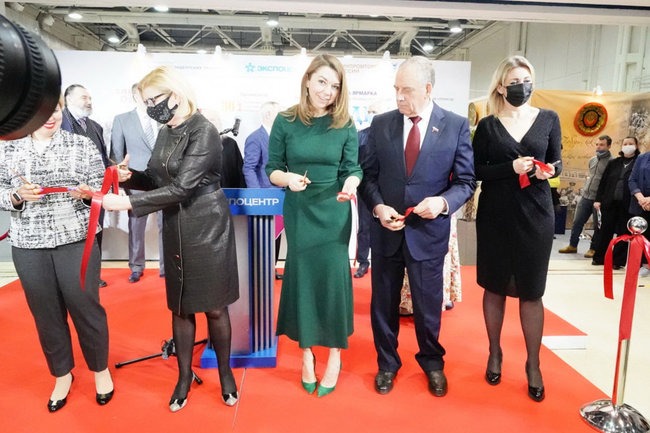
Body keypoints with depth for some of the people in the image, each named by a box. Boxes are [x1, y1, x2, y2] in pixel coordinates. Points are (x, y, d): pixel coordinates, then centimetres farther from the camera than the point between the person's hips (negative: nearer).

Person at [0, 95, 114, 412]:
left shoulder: (82, 145, 1)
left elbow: (101, 188, 1)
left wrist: (87, 192, -20)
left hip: (76, 241, -2)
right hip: (28, 246, 2)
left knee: (85, 306, 4)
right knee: (46, 312, 12)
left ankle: (100, 369, 27)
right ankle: (62, 373, 33)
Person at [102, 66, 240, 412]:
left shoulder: (204, 132, -15)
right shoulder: (165, 133, 9)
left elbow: (181, 188, -22)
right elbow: (157, 181, 14)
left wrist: (126, 202, -23)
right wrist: (130, 175, -6)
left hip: (207, 229, -6)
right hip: (175, 230, 7)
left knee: (214, 307, 6)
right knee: (180, 308, 13)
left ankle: (225, 372, 27)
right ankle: (185, 376, 29)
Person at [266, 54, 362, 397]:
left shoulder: (345, 125, -3)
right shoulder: (285, 121, -3)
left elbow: (352, 170, -1)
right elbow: (272, 169, 1)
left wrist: (351, 184, -23)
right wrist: (287, 178, -20)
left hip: (334, 212, 0)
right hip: (298, 211, 1)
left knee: (333, 276, 2)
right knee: (301, 276, 8)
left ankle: (335, 353, 23)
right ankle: (306, 352, 27)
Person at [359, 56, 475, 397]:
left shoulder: (456, 126, -4)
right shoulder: (381, 123, 1)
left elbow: (465, 181, -1)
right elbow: (368, 174, 4)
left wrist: (443, 202, -20)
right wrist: (378, 207, -12)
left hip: (429, 231, -1)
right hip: (386, 229, 2)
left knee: (428, 303, 13)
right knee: (384, 301, 14)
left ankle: (432, 362, 40)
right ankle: (387, 363, 37)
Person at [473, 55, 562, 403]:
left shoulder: (549, 119, 4)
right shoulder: (487, 125, 1)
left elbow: (557, 161, 10)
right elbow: (477, 171, -2)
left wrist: (550, 170, -13)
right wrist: (510, 168, -19)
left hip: (536, 215, 1)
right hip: (495, 215, 0)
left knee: (531, 292, 5)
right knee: (494, 287, 9)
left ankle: (533, 364, 20)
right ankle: (495, 354, 27)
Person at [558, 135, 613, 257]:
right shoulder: (592, 160, 12)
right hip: (586, 196, 6)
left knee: (597, 226, 4)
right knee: (577, 222, 8)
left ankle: (593, 249, 16)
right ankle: (572, 245, 19)